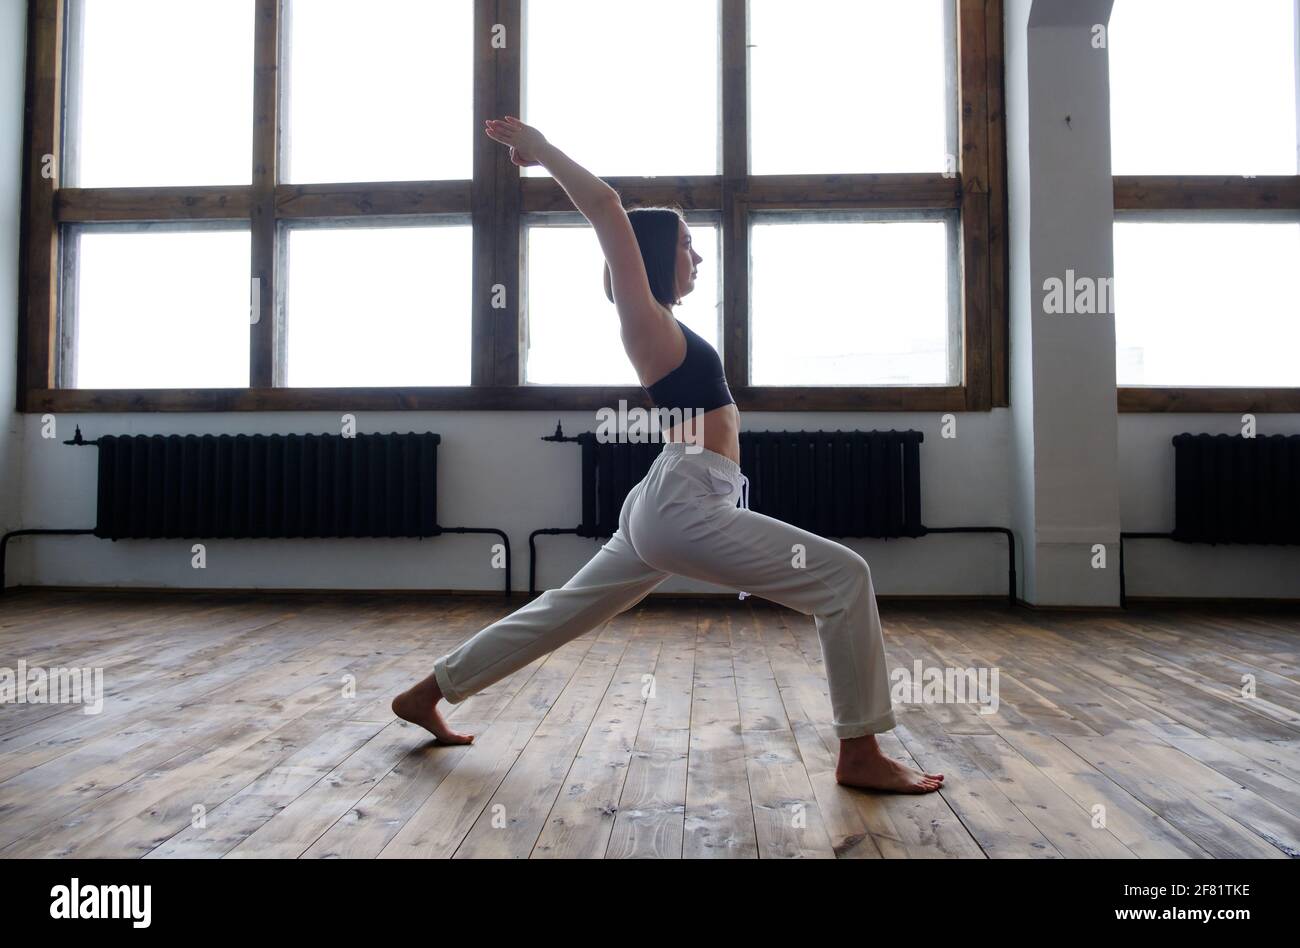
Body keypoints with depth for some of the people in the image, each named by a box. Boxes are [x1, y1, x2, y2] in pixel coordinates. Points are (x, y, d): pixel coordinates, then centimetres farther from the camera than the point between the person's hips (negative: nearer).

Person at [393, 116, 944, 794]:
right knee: (844, 578, -8)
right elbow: (607, 209, -14)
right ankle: (860, 755, -3)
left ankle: (429, 693, 31)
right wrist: (541, 149, -4)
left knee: (564, 610, 19)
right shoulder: (646, 321, -8)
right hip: (682, 506, -10)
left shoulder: (660, 325, 17)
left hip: (672, 505, 10)